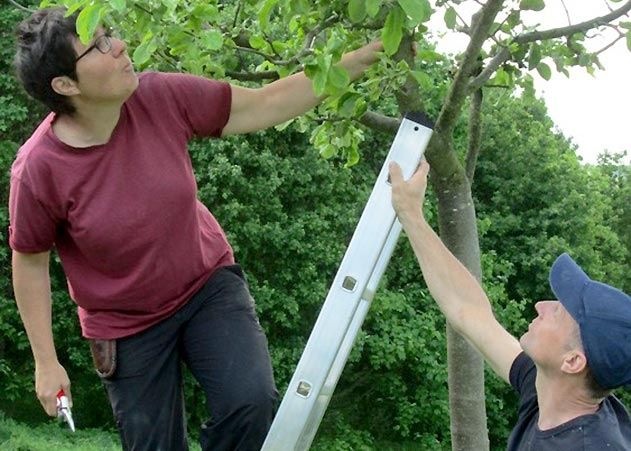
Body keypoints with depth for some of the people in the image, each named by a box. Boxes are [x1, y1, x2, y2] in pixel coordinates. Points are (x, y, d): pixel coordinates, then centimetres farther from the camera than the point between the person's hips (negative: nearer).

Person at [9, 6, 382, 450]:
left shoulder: (162, 98, -19)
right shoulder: (38, 168, -25)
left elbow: (265, 104, -11)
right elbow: (30, 262, -10)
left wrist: (363, 56, -15)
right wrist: (46, 362, -7)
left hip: (207, 281, 2)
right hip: (126, 324, -1)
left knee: (252, 399, -19)